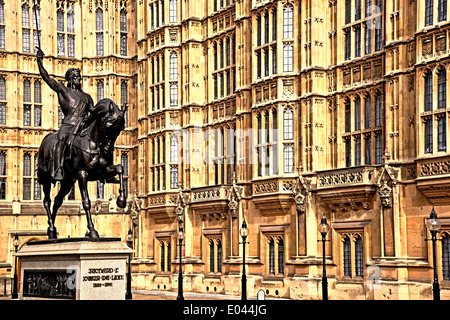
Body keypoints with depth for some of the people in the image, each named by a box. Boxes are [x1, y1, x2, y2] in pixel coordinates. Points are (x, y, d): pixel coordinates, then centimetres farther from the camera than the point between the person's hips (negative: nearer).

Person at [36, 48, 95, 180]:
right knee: (61, 139, -27)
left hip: (84, 125, 4)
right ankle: (57, 169, -34)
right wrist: (39, 62, -2)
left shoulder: (87, 97, 27)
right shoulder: (63, 90, 15)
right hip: (68, 124, -4)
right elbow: (46, 78, 8)